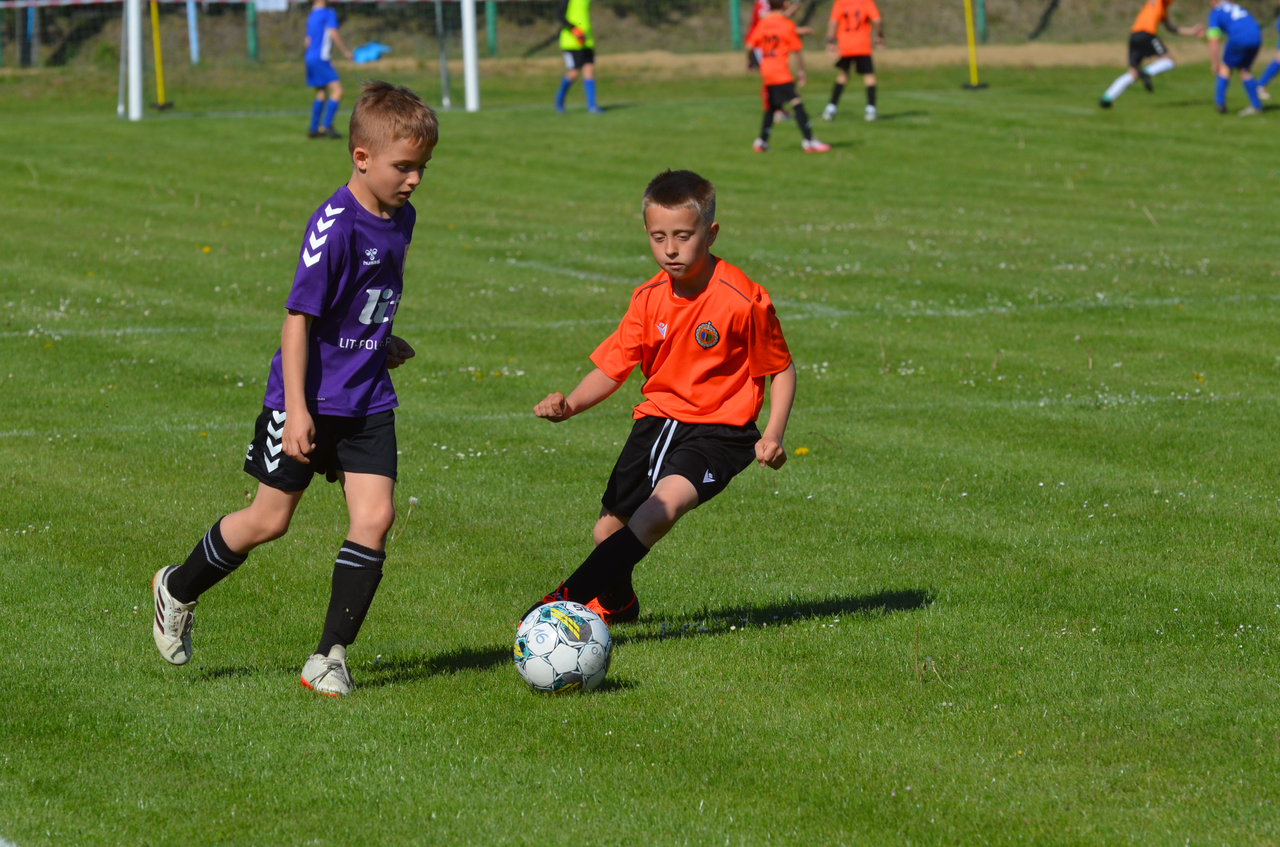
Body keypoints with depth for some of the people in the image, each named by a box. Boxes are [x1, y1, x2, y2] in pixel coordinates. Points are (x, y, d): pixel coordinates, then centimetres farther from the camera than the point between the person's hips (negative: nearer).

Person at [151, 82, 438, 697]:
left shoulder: (400, 219, 4)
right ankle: (178, 590, 31)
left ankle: (330, 658, 0)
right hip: (311, 396, -6)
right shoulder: (336, 226, -21)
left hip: (367, 401, 6)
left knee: (375, 517, -7)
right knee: (270, 520, 4)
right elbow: (298, 317, -20)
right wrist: (296, 410, -23)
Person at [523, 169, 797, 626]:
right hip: (657, 418, 6)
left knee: (666, 502, -32)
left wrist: (772, 435, -14)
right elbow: (611, 368, 0)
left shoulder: (744, 301, -15)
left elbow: (781, 369, -4)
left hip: (718, 429, -6)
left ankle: (574, 597, -34)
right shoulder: (649, 300, 0)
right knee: (607, 531, 8)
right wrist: (570, 404, -19)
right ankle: (616, 604, 42)